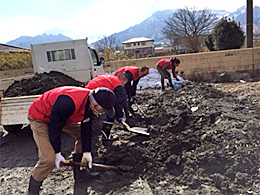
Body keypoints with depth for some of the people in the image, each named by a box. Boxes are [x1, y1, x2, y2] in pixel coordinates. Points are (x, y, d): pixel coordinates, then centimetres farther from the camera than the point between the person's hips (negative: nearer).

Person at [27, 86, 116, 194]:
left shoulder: (90, 104, -14)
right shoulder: (68, 103, -40)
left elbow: (86, 128, -3)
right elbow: (54, 127, -28)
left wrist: (87, 152, -3)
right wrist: (57, 153, -17)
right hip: (39, 117, -8)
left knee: (82, 134, 7)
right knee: (49, 159, -18)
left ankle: (79, 171, 20)